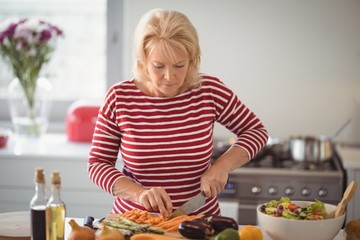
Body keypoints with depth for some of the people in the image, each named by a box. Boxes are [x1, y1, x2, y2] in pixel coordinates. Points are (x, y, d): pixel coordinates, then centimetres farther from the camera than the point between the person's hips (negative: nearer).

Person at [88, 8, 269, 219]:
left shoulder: (209, 90, -5)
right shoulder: (120, 98, -7)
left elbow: (257, 130, 7)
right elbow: (98, 164, -1)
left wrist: (223, 165, -9)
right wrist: (139, 193, -18)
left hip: (200, 221, 1)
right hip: (135, 222, 0)